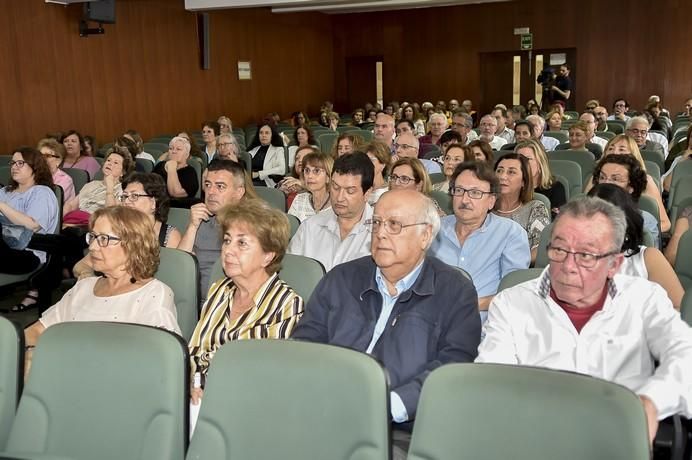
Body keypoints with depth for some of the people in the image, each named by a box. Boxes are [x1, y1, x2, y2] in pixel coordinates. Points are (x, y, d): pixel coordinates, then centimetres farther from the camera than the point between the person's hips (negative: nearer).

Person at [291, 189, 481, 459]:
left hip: (401, 433, -2)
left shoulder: (456, 292, 6)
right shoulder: (340, 279, 18)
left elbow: (455, 366, -7)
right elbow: (305, 343, 13)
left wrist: (388, 407, -19)